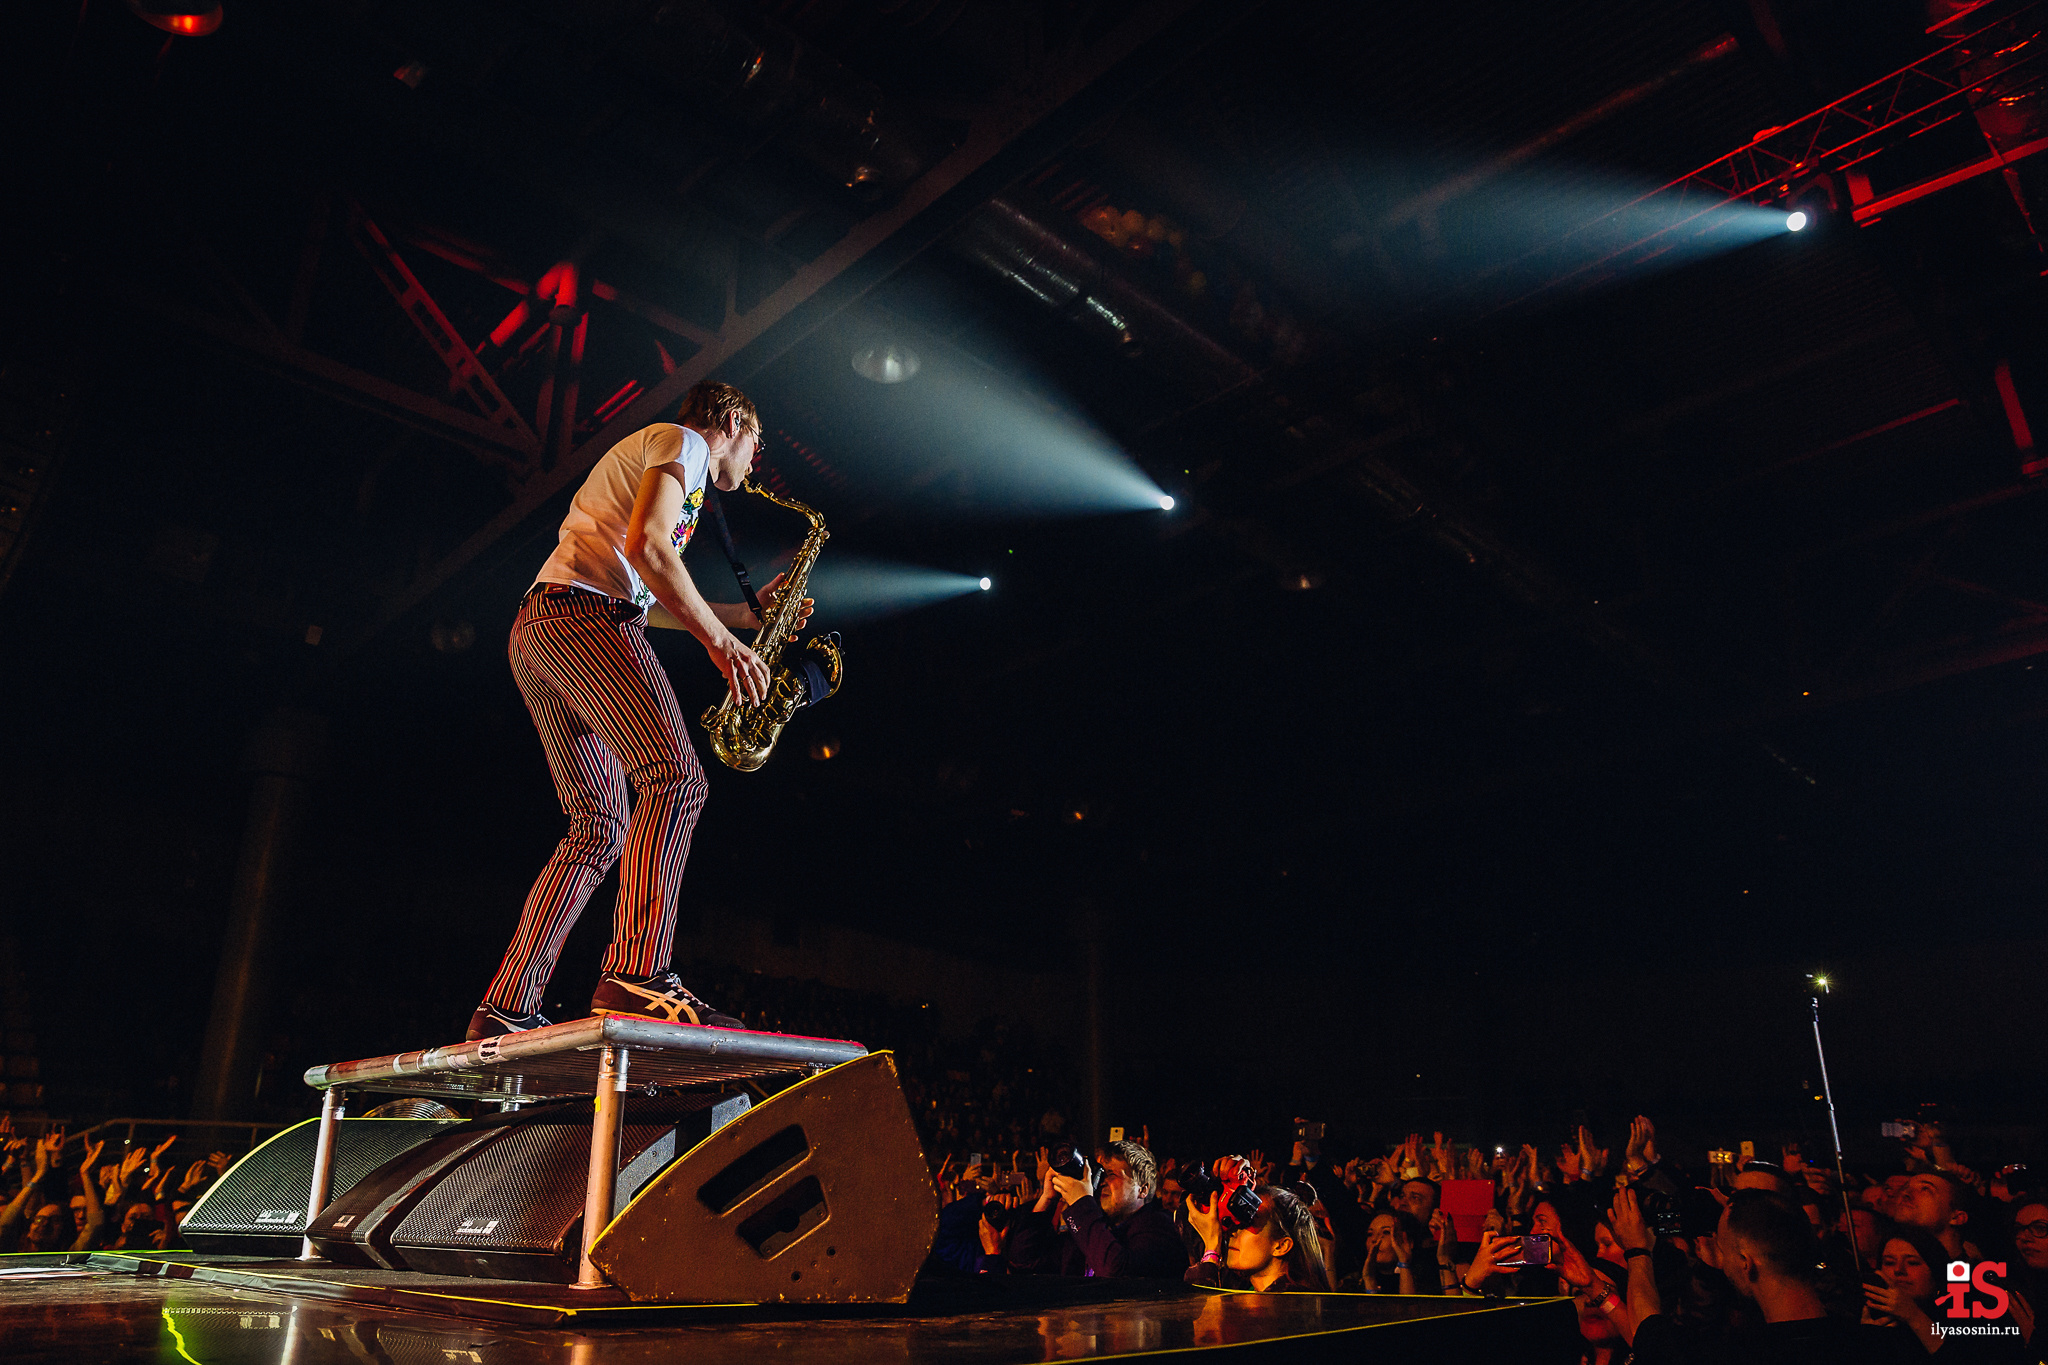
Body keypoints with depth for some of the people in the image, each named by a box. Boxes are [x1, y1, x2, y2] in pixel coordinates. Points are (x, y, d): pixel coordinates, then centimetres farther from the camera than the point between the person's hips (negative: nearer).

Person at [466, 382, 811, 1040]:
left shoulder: (653, 452, 36)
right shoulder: (684, 442, 5)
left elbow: (645, 598, 32)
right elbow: (646, 546, -14)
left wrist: (748, 611, 31)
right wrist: (720, 640, -15)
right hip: (582, 614, -10)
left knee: (598, 830, 4)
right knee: (675, 776, -23)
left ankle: (505, 1010, 1)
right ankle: (638, 974, -36)